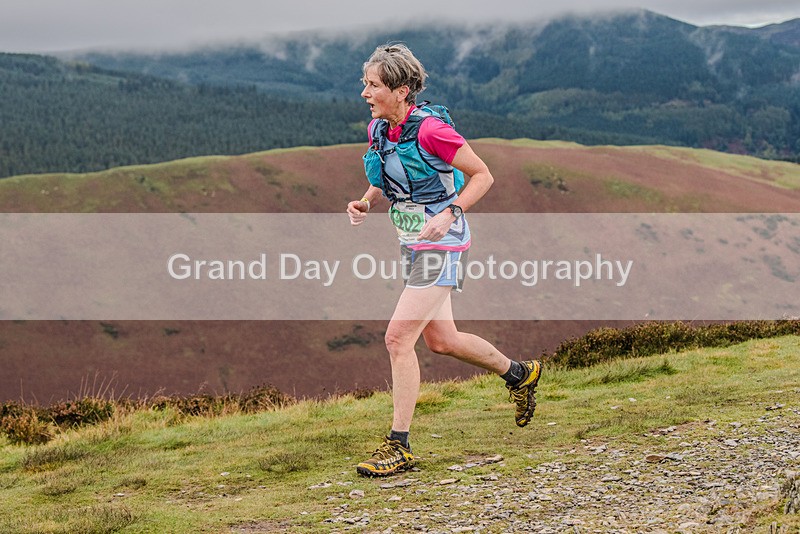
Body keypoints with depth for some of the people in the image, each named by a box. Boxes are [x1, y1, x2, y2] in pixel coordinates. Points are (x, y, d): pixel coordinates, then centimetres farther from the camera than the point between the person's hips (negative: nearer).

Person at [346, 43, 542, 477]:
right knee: (441, 340, 18)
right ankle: (519, 374, 41)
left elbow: (482, 175, -12)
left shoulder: (429, 130, -20)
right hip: (412, 242, 9)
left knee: (398, 338, -13)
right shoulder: (377, 129, 3)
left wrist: (448, 214, -23)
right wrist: (365, 203, -1)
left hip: (440, 242, -9)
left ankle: (398, 446, -5)